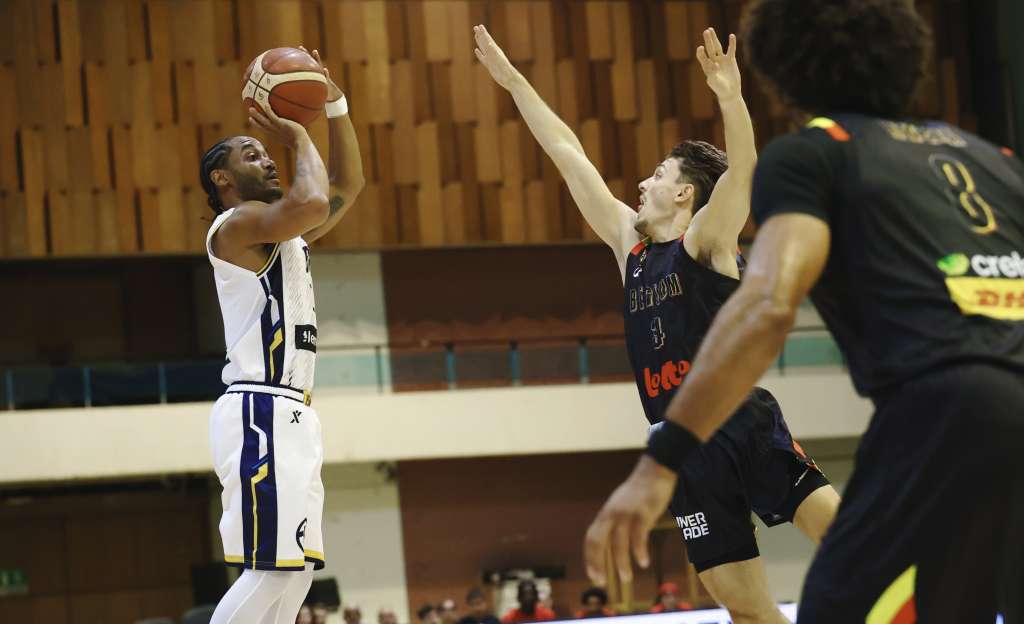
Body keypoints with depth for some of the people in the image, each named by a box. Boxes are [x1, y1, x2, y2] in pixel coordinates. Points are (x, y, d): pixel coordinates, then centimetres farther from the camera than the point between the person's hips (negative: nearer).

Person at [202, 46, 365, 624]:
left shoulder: (285, 234, 22)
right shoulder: (236, 224, -6)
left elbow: (348, 185, 28)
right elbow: (313, 202, -25)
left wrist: (335, 105, 17)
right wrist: (301, 138, -7)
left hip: (292, 417, 10)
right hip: (260, 412, -10)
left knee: (296, 569, 7)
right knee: (269, 569, -16)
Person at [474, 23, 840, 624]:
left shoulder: (705, 241, 0)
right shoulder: (631, 244, 17)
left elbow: (743, 170, -19)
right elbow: (570, 155, 21)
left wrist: (731, 97, -35)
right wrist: (513, 80, 25)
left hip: (745, 425, -6)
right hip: (683, 446, 6)